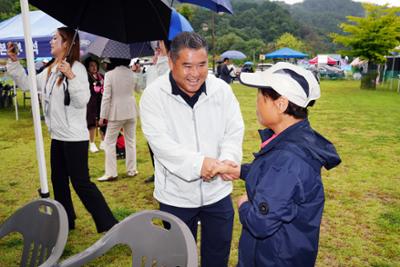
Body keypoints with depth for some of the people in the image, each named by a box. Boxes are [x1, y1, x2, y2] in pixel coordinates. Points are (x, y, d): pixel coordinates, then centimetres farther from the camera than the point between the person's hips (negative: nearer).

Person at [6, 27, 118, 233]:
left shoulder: (76, 68, -14)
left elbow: (82, 101, -22)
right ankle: (65, 221, 36)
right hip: (57, 136, 9)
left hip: (74, 137, -9)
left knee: (81, 182, -6)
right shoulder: (50, 71, 11)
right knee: (58, 180, 19)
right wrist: (14, 62, 12)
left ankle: (108, 224, 5)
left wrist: (71, 77, -32)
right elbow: (27, 84, 18)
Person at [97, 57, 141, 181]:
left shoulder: (109, 75, -11)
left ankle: (111, 173, 5)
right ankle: (131, 170, 20)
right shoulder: (132, 73, -1)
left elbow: (106, 96, -12)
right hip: (131, 111, 4)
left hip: (116, 113, -4)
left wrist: (103, 116, -7)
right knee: (130, 141, 14)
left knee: (109, 142, 6)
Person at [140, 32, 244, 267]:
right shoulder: (154, 94, -12)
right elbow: (159, 141, -21)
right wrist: (197, 163, -34)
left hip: (218, 192, 2)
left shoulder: (221, 89, -4)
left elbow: (234, 131, -3)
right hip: (175, 196, -2)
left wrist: (229, 159, -24)